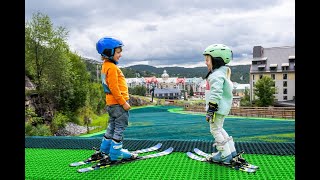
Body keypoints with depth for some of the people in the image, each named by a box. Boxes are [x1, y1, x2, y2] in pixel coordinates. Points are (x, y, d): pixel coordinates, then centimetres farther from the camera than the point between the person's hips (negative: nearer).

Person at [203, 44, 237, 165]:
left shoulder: (216, 75, -19)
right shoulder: (223, 73, 16)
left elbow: (216, 94, -26)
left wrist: (211, 109, -25)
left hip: (217, 108, -11)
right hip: (223, 108, 11)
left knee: (215, 130, -1)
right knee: (219, 128, 20)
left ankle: (225, 155, 5)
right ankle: (231, 150, 26)